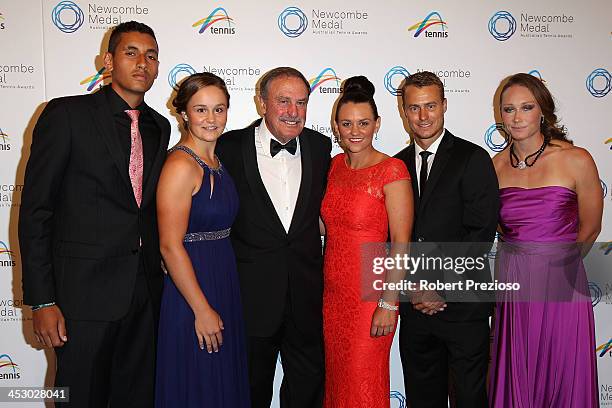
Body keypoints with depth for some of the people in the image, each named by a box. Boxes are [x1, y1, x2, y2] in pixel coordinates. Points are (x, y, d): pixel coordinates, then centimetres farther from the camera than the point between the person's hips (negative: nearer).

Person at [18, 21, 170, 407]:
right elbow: (35, 210, -9)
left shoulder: (159, 126, 10)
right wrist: (41, 300, -12)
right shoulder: (66, 114, -7)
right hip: (85, 291, -5)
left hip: (146, 291, 5)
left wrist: (157, 274, 12)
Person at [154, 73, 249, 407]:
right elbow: (171, 246, -20)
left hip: (223, 284, 8)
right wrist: (202, 310, -18)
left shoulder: (215, 162, 8)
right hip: (192, 293, -8)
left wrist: (218, 305, 12)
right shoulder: (181, 164, -18)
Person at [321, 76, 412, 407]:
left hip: (370, 295, -6)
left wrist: (389, 304, -16)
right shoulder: (335, 164, 5)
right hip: (333, 291, 6)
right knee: (335, 377, 18)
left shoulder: (392, 170, -14)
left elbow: (401, 242, -15)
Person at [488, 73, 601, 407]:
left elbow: (589, 229, 4)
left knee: (564, 381, 11)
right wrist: (522, 260, 14)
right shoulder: (496, 165, 1)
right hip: (513, 288, 2)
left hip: (561, 287, -2)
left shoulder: (576, 160, -8)